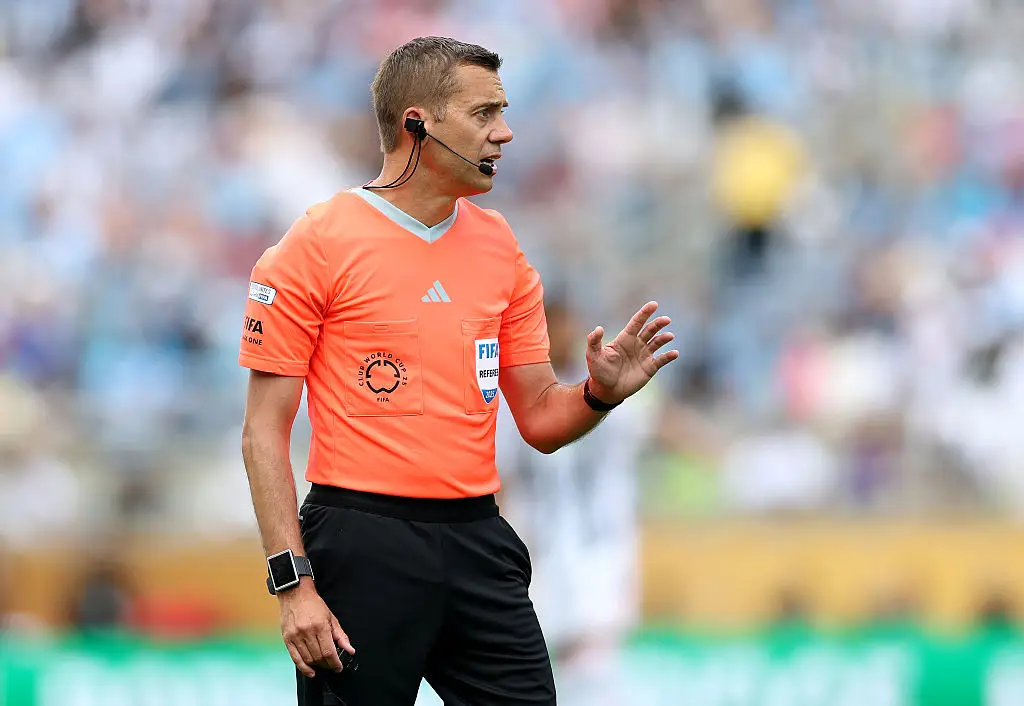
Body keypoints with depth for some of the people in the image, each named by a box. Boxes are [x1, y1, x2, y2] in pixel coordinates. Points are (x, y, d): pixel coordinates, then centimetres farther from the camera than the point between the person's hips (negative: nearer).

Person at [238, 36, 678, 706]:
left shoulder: (501, 246, 12)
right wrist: (293, 584, -15)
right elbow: (265, 430, -7)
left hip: (479, 544, 5)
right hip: (362, 544, -5)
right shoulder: (318, 244, -5)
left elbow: (540, 419, 16)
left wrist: (599, 394, -7)